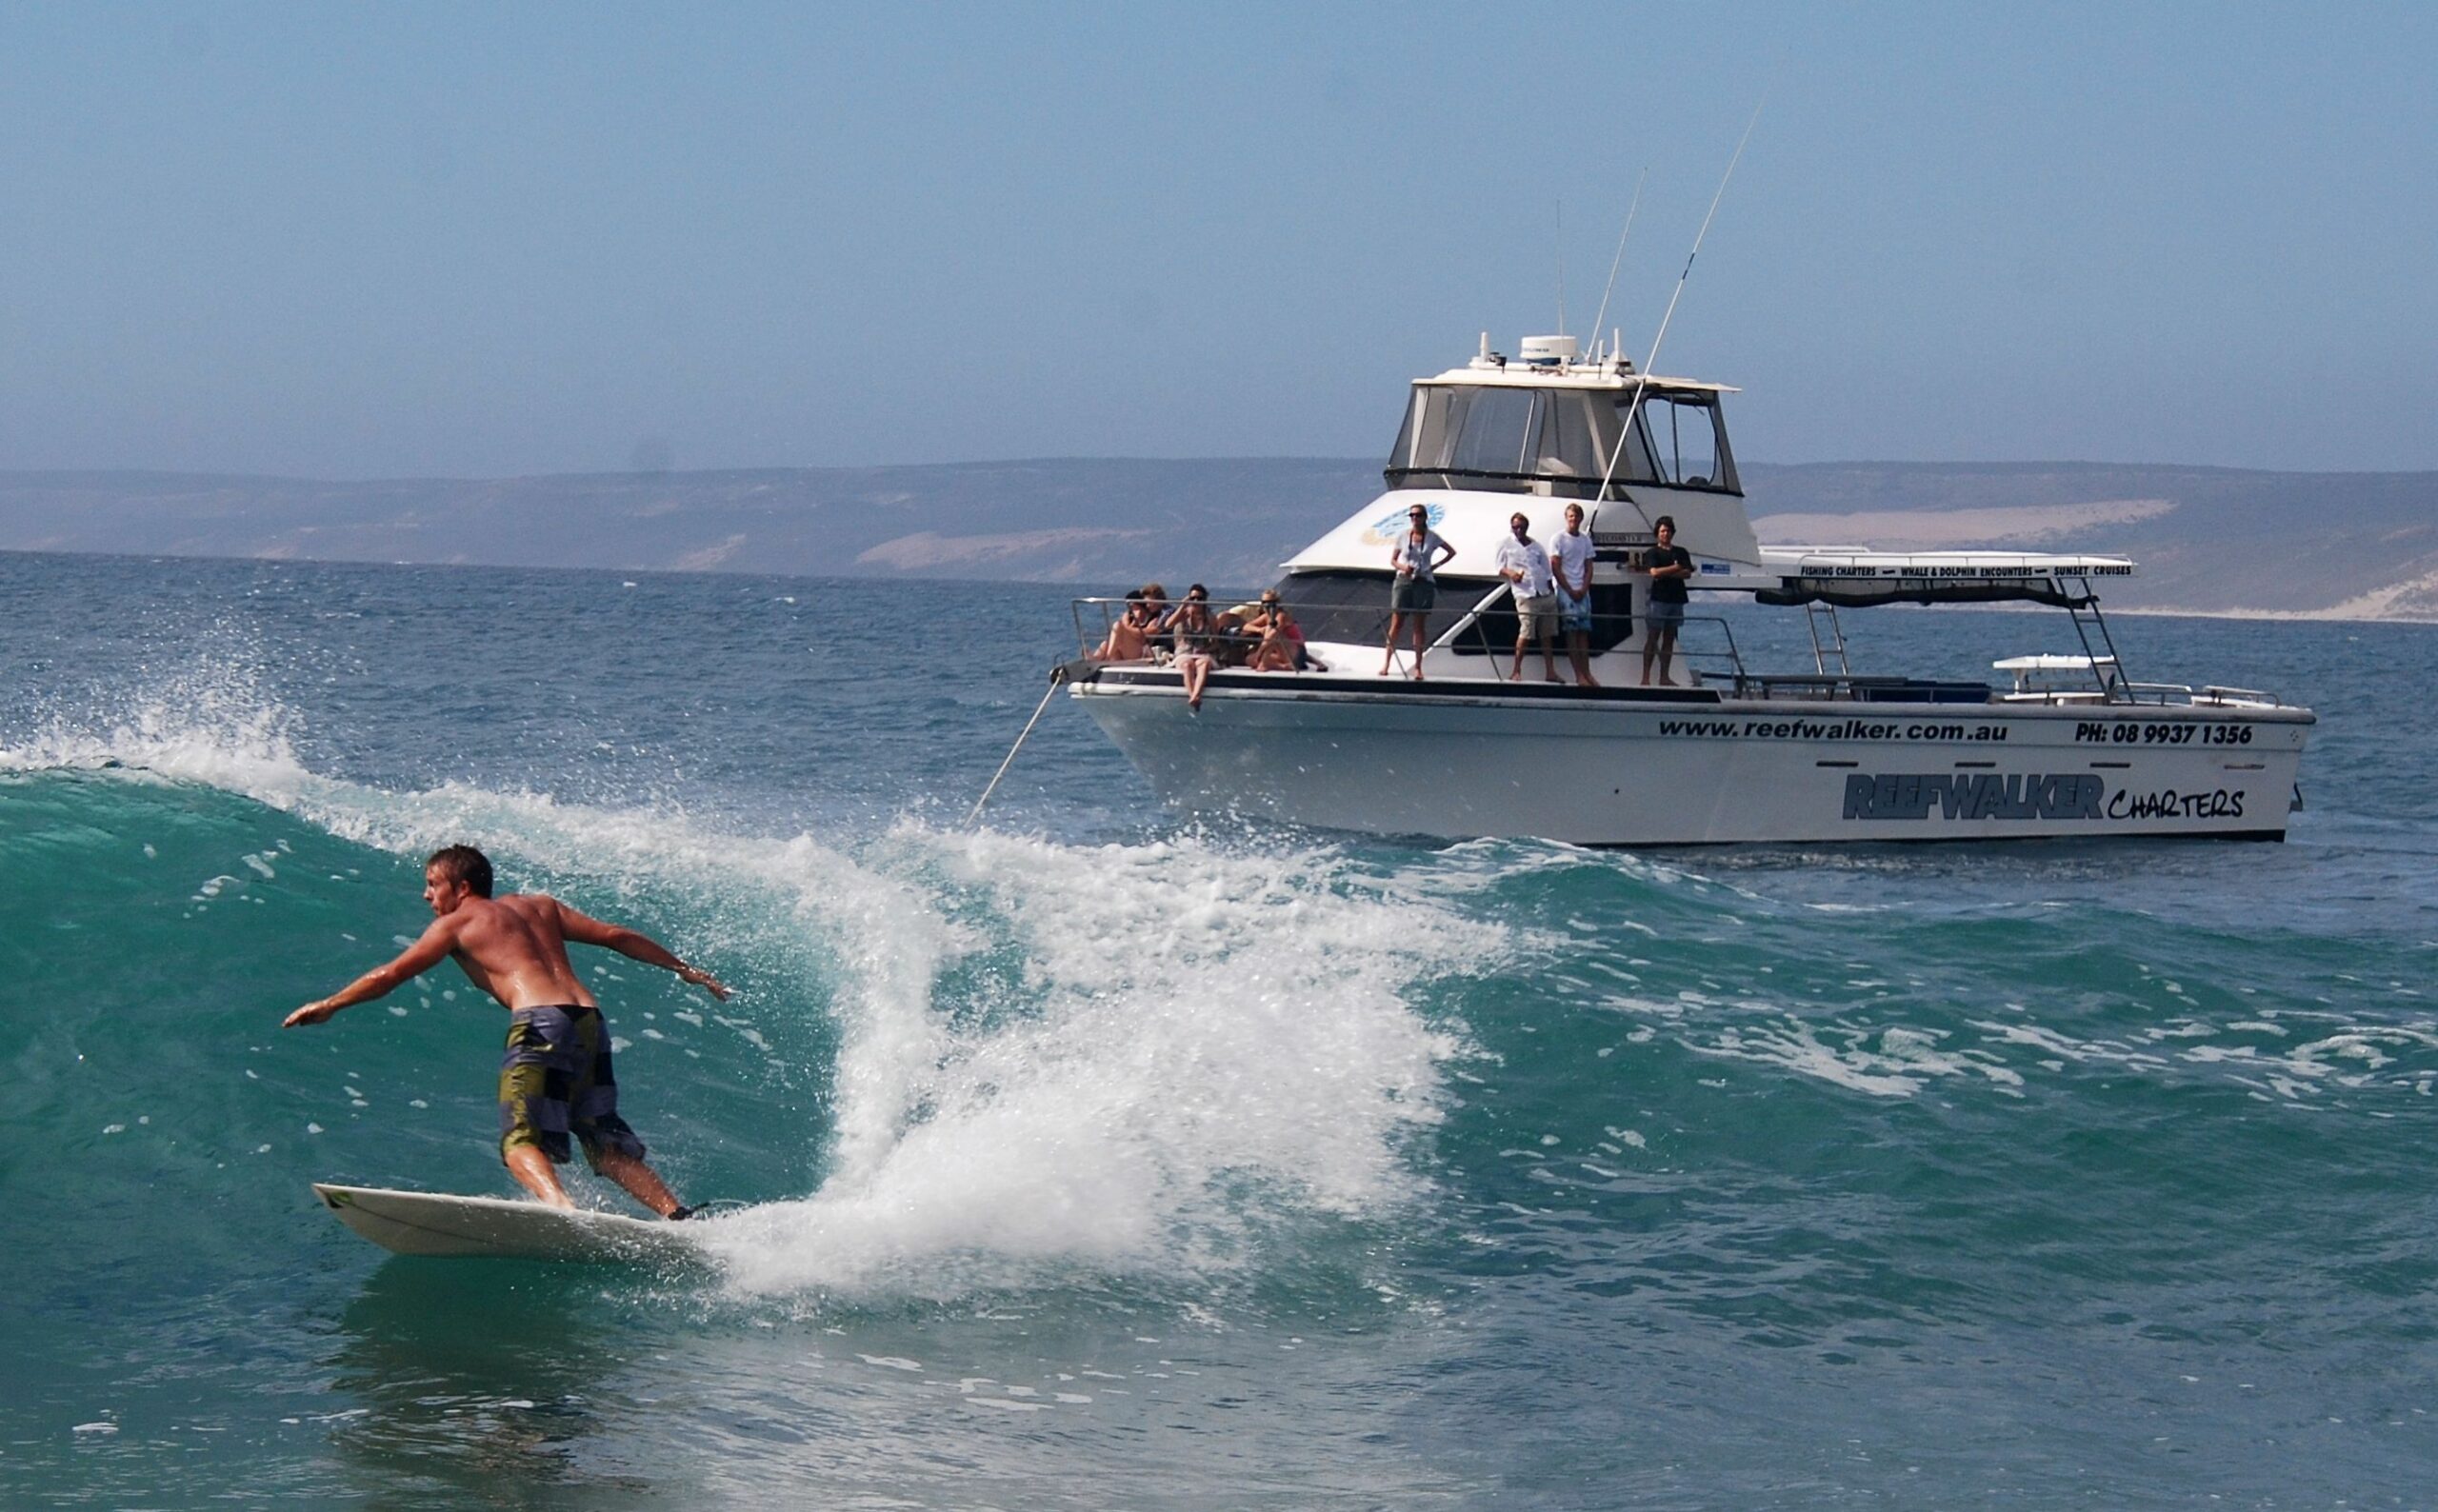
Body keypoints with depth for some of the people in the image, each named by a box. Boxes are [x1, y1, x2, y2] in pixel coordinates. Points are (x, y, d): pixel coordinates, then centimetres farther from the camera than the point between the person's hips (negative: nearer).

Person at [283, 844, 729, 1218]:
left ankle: (563, 1210, -40)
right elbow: (616, 936, 26)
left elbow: (392, 974, 11)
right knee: (608, 1147, 10)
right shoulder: (539, 905, 28)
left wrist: (328, 1005, 20)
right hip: (590, 1023, 6)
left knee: (520, 1141, -13)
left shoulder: (458, 921, 12)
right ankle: (678, 1215, -7)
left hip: (542, 1024, -6)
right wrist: (684, 969, 33)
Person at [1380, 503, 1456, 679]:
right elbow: (1393, 560, 6)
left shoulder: (1432, 537, 1)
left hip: (1424, 583, 0)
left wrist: (1435, 566, -1)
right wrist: (1403, 567, -14)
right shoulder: (1403, 536, 2)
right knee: (1396, 623, -3)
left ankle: (1418, 667, 3)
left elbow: (1451, 552, 9)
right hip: (1404, 580, 0)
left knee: (1420, 625, 1)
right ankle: (1386, 663, 0)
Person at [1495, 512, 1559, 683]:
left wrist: (1552, 593, 12)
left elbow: (1547, 572, 19)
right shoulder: (1506, 545, 10)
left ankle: (1550, 671, 11)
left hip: (1545, 595, 4)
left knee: (1546, 635, 7)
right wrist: (1510, 573, -16)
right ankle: (1516, 671, -10)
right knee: (1526, 632, -15)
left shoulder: (1537, 547, 18)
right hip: (1525, 595, -4)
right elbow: (1500, 568, 7)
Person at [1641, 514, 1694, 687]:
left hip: (1676, 599, 4)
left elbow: (1687, 573, 2)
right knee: (1652, 638, -7)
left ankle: (1664, 677, 8)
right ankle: (1645, 677, -9)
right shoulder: (1654, 552, 4)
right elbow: (1655, 572, -12)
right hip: (1659, 599, -4)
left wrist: (1666, 573, -9)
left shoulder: (1681, 552, 14)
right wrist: (1676, 568, -4)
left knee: (1669, 639, 5)